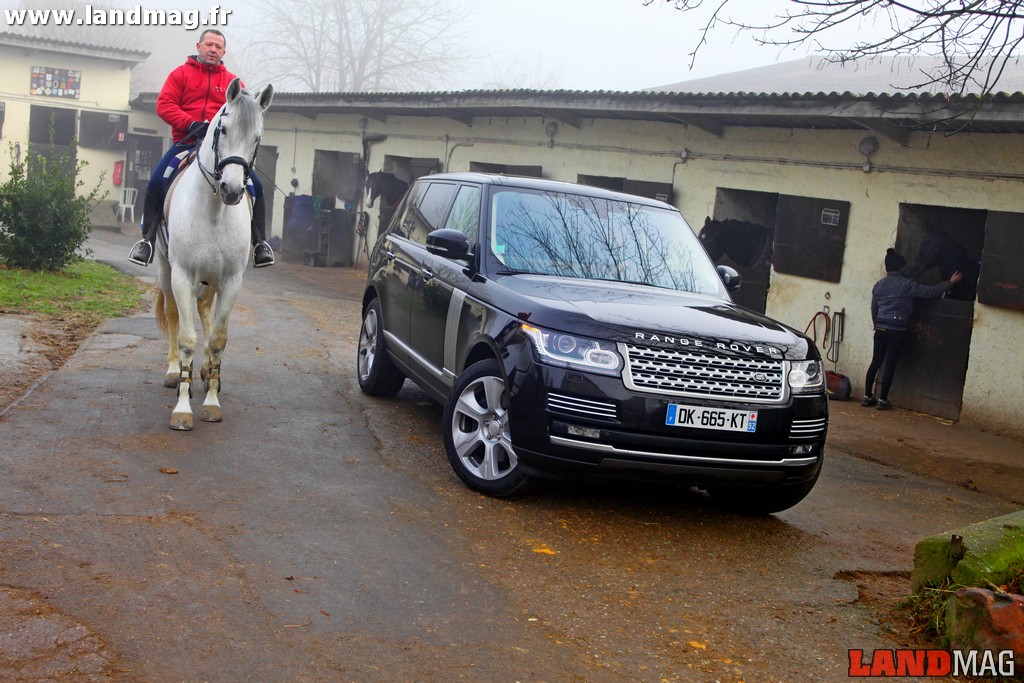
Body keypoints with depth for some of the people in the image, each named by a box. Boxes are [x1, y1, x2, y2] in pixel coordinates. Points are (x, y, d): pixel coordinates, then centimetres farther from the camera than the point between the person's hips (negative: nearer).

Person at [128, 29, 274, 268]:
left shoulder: (232, 81, 13)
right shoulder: (181, 74, 7)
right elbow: (164, 104, -4)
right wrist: (191, 124, -19)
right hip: (186, 142, -1)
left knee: (255, 186, -13)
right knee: (155, 183, -18)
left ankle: (260, 242, -1)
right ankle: (148, 239, -4)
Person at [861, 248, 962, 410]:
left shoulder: (879, 285, 7)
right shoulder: (906, 285, -8)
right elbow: (930, 291, -4)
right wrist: (950, 282, 6)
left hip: (881, 329, 5)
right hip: (897, 330, -5)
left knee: (876, 362, 10)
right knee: (890, 365, 0)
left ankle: (867, 396, 11)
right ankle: (882, 400, 2)